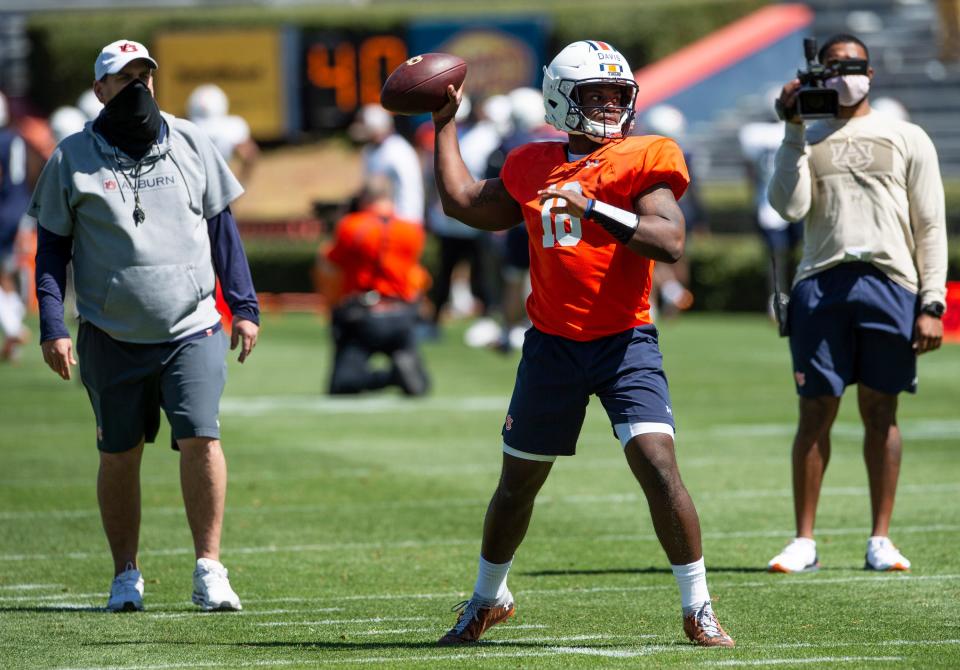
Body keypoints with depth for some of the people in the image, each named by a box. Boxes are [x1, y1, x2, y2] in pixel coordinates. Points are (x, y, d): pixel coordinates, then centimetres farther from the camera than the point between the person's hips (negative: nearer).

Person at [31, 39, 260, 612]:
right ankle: (126, 575, 18)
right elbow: (52, 249, 4)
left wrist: (244, 306, 8)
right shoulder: (72, 160, 1)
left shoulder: (191, 145, 7)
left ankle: (209, 568, -6)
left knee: (201, 438, -13)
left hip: (192, 330, 1)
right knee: (120, 454, 5)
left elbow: (222, 230, 13)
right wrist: (53, 327, -5)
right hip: (112, 338, 0)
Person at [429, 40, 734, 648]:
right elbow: (465, 203, 23)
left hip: (625, 343, -4)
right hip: (553, 347, 4)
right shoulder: (533, 169, 8)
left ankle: (699, 610, -9)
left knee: (659, 463, -19)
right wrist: (446, 122, 25)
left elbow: (671, 242, -20)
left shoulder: (643, 163, -5)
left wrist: (591, 207, -26)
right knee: (518, 482, 14)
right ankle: (488, 598, 37)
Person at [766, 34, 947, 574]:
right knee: (816, 412, -1)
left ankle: (881, 539, 7)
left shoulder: (908, 140, 11)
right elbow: (790, 208, -2)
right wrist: (794, 132, -4)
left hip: (889, 283, -1)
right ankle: (805, 541, 3)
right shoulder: (808, 141, 14)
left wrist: (932, 304, -2)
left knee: (880, 412, 2)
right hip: (822, 284, 1)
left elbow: (931, 227, 7)